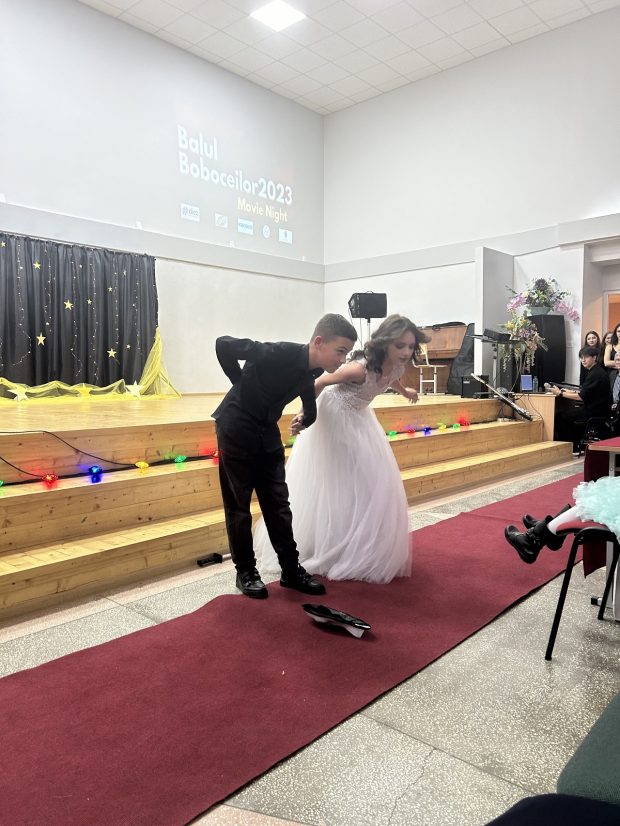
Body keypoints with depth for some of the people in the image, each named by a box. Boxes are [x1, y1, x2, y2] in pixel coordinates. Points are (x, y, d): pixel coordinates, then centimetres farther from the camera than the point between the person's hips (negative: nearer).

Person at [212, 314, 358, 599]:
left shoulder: (311, 372, -4)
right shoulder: (282, 353, -27)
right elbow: (223, 344, -22)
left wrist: (306, 418, 20)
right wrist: (241, 382, -13)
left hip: (267, 434, 7)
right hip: (236, 430, -6)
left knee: (278, 503, 8)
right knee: (239, 505, 4)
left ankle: (291, 570, 17)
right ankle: (245, 572, 17)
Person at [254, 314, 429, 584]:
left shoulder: (396, 366, -14)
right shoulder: (360, 368, -36)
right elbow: (319, 383, -23)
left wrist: (405, 391, 33)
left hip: (358, 419, 8)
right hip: (334, 418, -8)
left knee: (373, 483, 10)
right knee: (329, 487, 1)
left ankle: (363, 550, 25)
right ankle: (319, 550, 20)